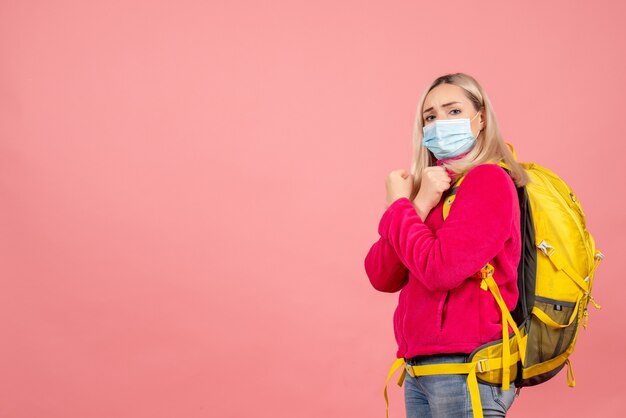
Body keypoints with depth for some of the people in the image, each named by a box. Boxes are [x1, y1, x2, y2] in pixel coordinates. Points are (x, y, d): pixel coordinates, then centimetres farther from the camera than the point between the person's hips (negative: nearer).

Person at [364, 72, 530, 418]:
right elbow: (381, 278, 2)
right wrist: (419, 205, -10)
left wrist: (399, 206, -8)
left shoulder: (489, 181, -9)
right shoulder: (432, 187, 13)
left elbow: (440, 270, -22)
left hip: (466, 370, -7)